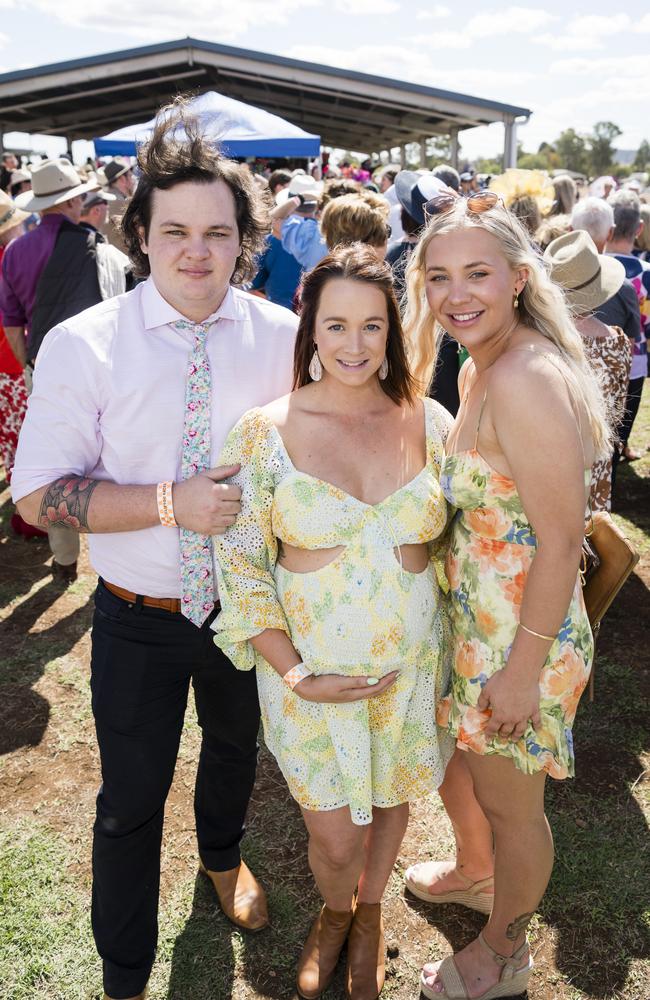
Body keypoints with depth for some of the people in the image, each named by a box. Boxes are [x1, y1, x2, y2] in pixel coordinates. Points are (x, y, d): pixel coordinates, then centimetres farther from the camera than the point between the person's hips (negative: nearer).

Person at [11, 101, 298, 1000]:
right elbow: (38, 495, -16)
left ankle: (223, 856, 63)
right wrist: (172, 503, -27)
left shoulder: (281, 337, -10)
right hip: (139, 618, -2)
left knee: (236, 746, 28)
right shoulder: (83, 346, -17)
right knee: (132, 800, 12)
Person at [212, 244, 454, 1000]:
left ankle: (369, 916, 55)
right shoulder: (266, 432, -11)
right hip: (310, 670, -2)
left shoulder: (429, 422, -4)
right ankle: (333, 913, 48)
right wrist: (295, 674, -13)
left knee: (389, 800, 22)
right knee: (335, 838, 9)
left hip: (412, 666, 2)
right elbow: (240, 565, -7)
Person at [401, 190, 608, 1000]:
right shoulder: (479, 369, 2)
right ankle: (474, 874, 59)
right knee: (449, 754, 29)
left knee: (508, 802, 14)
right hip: (468, 619, 9)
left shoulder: (526, 380, -28)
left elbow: (561, 540, -26)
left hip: (522, 637, -9)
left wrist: (523, 668, -21)